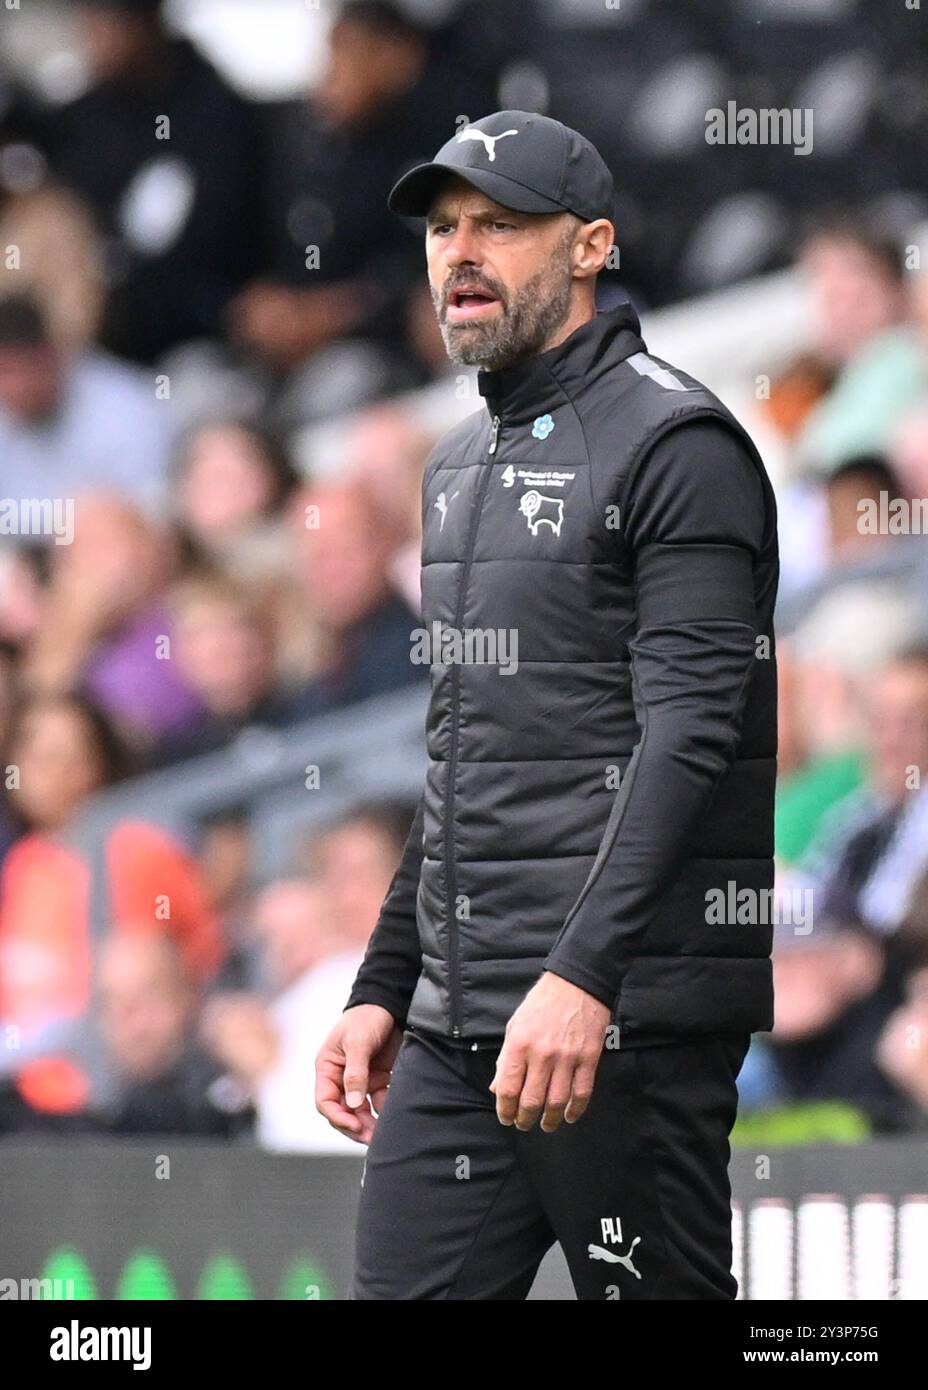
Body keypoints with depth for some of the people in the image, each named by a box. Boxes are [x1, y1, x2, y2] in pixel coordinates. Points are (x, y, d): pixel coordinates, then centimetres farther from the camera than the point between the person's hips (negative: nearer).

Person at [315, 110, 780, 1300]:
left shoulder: (677, 447, -8)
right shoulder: (462, 464, 20)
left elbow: (687, 739, -18)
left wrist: (584, 978, -27)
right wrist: (382, 988, 21)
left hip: (628, 1016, -8)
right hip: (457, 1025, 8)